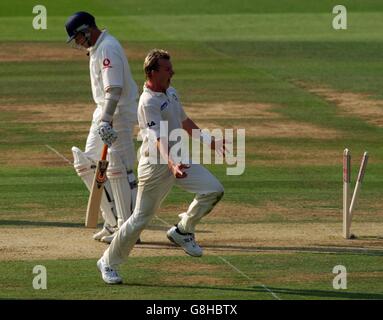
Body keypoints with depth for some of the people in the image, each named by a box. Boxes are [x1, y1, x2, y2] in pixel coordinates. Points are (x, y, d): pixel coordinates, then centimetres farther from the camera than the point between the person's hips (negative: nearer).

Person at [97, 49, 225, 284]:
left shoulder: (171, 93, 7)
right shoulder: (148, 102, -22)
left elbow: (184, 122, 23)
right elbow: (159, 139, -33)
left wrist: (209, 141, 31)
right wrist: (171, 165, -47)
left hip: (177, 158, 8)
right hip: (155, 165, -8)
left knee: (213, 189, -8)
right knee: (142, 218, -3)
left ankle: (183, 231, 12)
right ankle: (109, 263, 13)